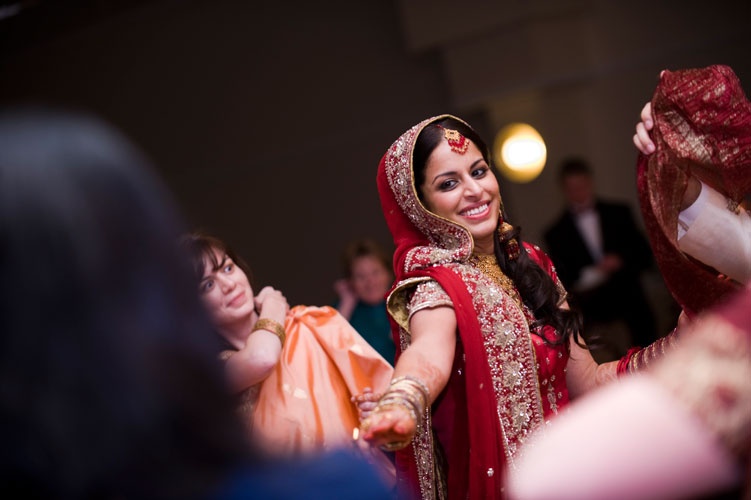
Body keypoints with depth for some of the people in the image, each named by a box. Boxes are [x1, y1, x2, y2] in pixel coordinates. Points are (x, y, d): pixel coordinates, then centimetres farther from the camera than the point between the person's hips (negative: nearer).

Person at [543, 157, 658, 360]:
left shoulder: (619, 213, 9)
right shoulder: (556, 234, 3)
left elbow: (645, 256, 8)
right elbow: (562, 282, 3)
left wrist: (620, 262, -10)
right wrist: (587, 275, -15)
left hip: (634, 312, 2)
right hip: (595, 322, -2)